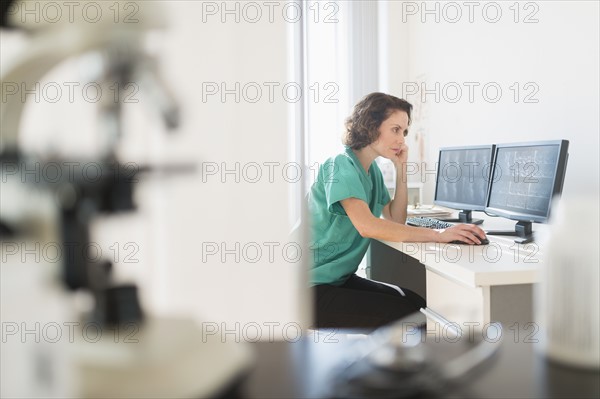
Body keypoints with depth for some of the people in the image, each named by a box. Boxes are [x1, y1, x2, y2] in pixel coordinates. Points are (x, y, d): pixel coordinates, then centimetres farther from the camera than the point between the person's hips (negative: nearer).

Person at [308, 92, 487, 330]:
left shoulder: (372, 170, 10)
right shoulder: (341, 166, -18)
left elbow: (396, 220, 8)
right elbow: (366, 225, -33)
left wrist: (401, 168, 0)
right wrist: (439, 235, -36)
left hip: (341, 278, 8)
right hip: (315, 286, -8)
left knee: (416, 303, -1)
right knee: (405, 314, -14)